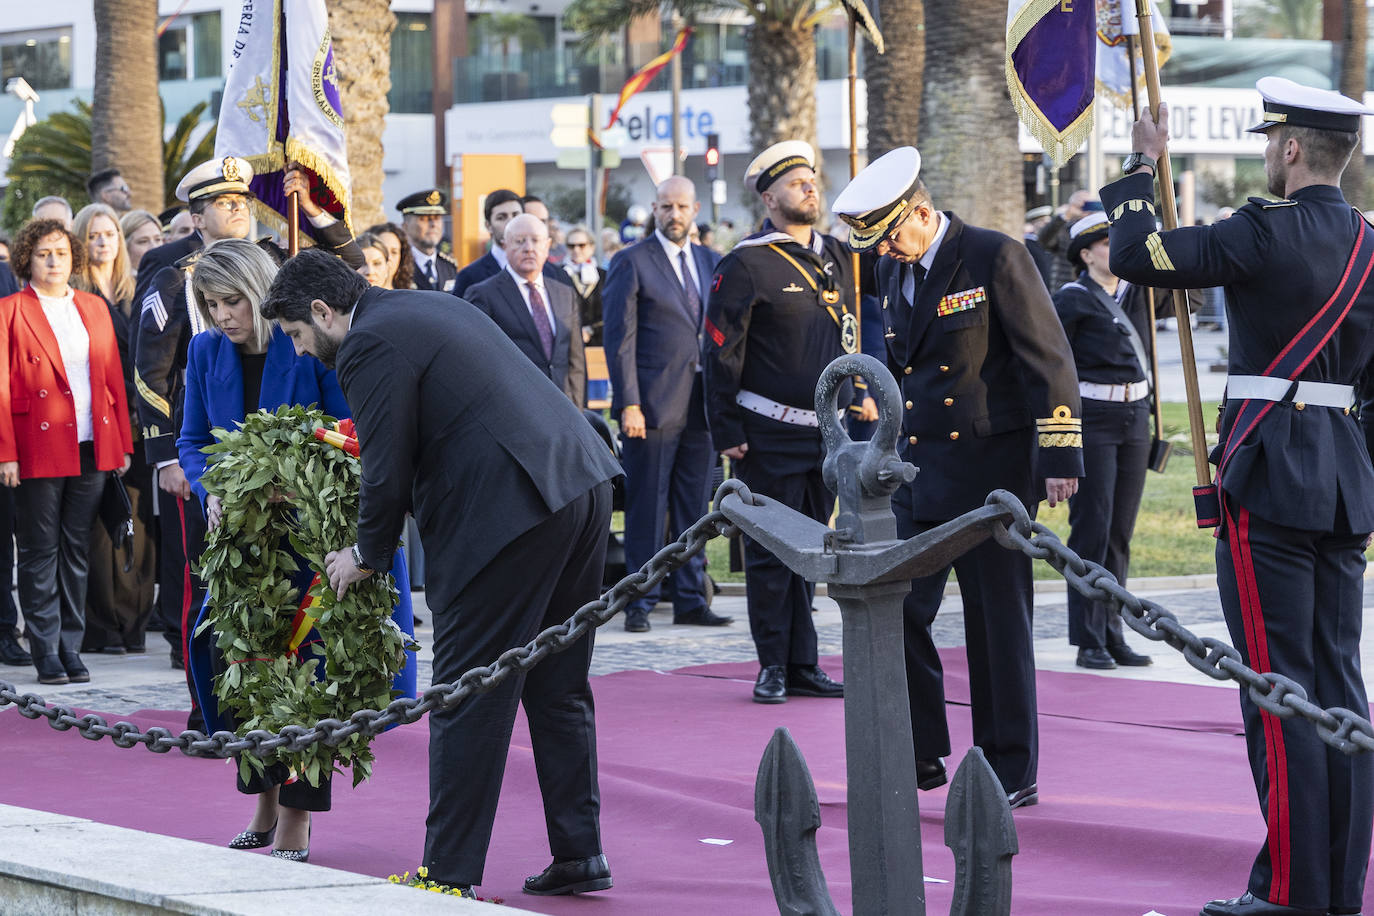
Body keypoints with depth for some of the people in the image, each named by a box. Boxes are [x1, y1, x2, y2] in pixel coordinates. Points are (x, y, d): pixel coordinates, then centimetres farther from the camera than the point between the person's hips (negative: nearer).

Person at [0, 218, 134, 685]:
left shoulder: (94, 308, 13)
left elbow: (114, 378, 13)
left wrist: (123, 444, 8)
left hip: (91, 449, 4)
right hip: (39, 449, -4)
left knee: (76, 550, 7)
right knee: (41, 552, 0)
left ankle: (71, 647, 13)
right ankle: (46, 652, 5)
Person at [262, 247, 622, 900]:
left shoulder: (369, 347, -8)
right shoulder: (433, 309, 22)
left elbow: (388, 474, -9)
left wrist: (366, 556, 7)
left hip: (510, 512, -9)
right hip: (583, 486, 9)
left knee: (468, 698, -2)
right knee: (557, 687, 16)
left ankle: (449, 872, 0)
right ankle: (579, 853, 18)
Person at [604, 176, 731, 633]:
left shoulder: (711, 263, 13)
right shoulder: (632, 263, -3)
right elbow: (620, 339, -7)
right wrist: (628, 404, -14)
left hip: (700, 403, 5)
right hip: (654, 403, -5)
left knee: (694, 509, 9)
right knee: (646, 509, -1)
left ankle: (690, 599, 16)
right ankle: (640, 602, 5)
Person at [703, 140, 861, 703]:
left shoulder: (834, 256, 11)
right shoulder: (747, 265, -8)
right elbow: (720, 355, -9)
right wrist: (727, 433, -11)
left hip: (826, 434, 6)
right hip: (770, 438, -6)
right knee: (770, 552, 0)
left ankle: (802, 666, 16)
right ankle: (773, 668, 7)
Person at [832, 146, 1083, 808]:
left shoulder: (996, 258, -10)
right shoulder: (894, 271, 12)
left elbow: (1048, 357, -10)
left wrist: (1059, 457, -13)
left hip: (990, 467, -7)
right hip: (916, 468, 7)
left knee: (998, 622, 0)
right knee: (897, 610, 1)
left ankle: (1011, 773, 9)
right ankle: (920, 755, 14)